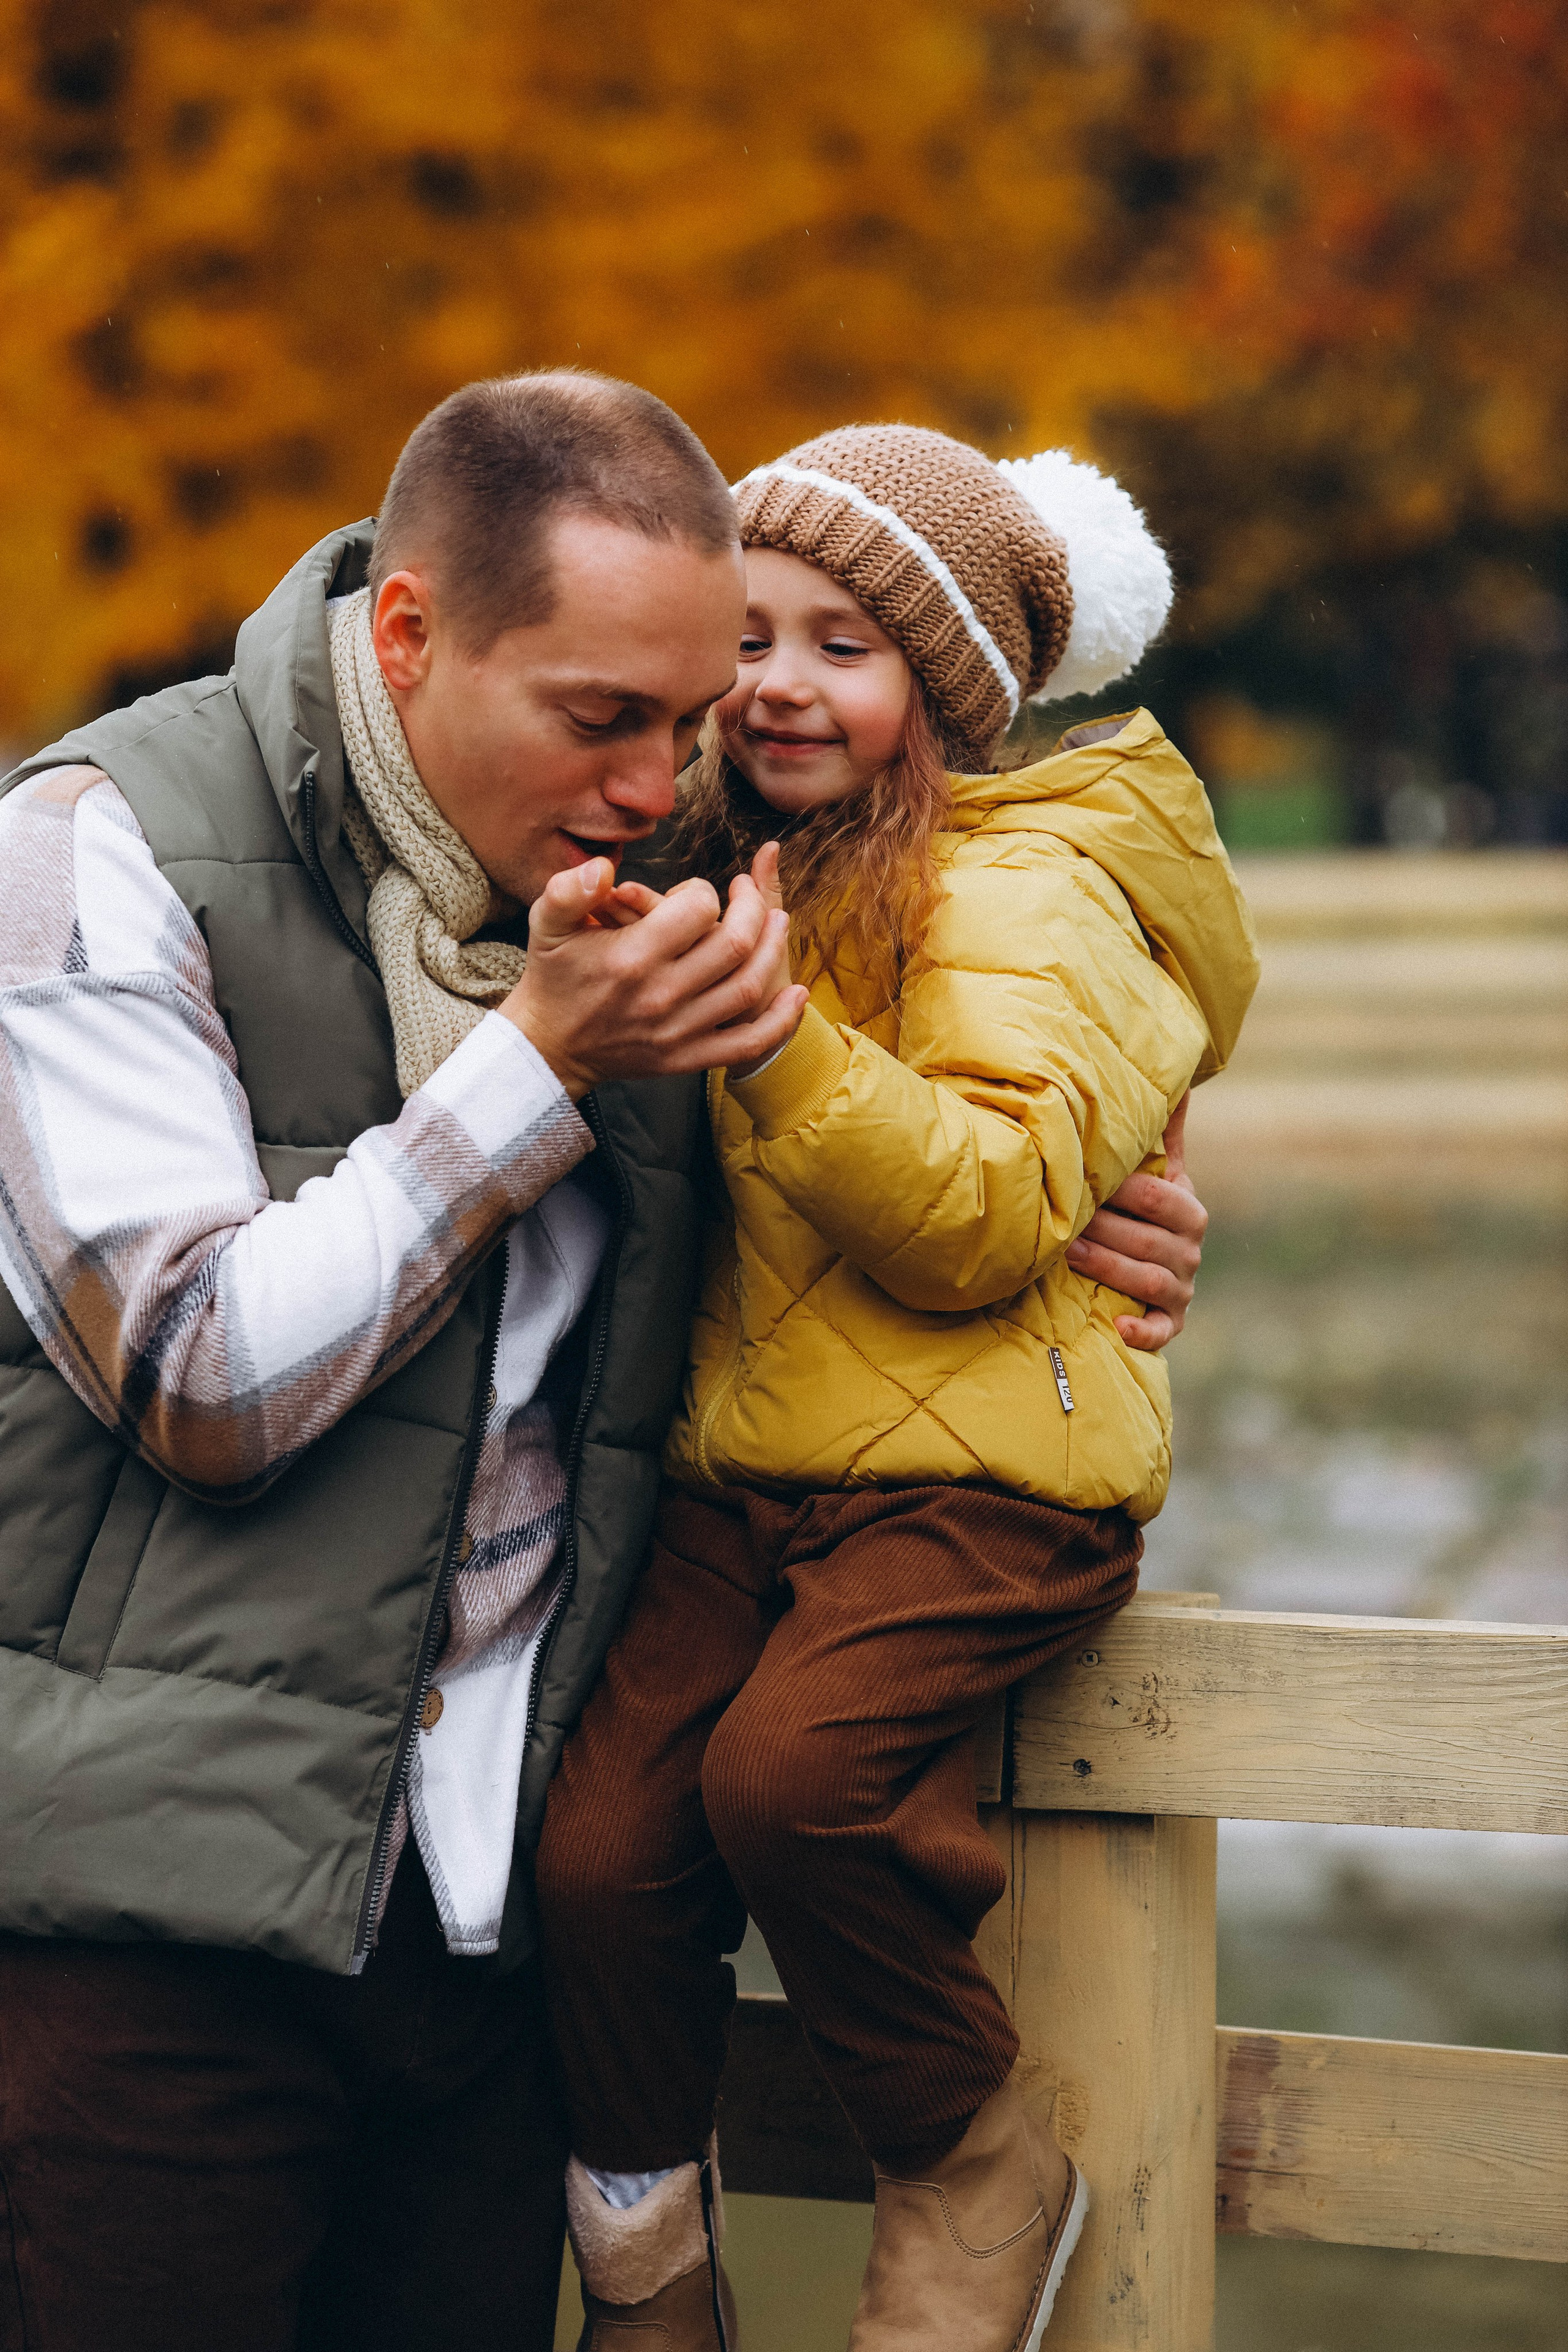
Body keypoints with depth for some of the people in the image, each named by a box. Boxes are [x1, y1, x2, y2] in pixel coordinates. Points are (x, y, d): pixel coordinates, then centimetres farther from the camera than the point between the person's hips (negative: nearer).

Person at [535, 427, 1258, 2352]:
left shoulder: (1028, 891, -8)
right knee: (600, 1845, -14)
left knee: (788, 1769, -31)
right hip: (751, 1468, 7)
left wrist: (773, 1035, -28)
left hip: (981, 1471, -7)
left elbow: (988, 1216, -21)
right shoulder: (752, 864, 18)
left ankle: (978, 2174, -5)